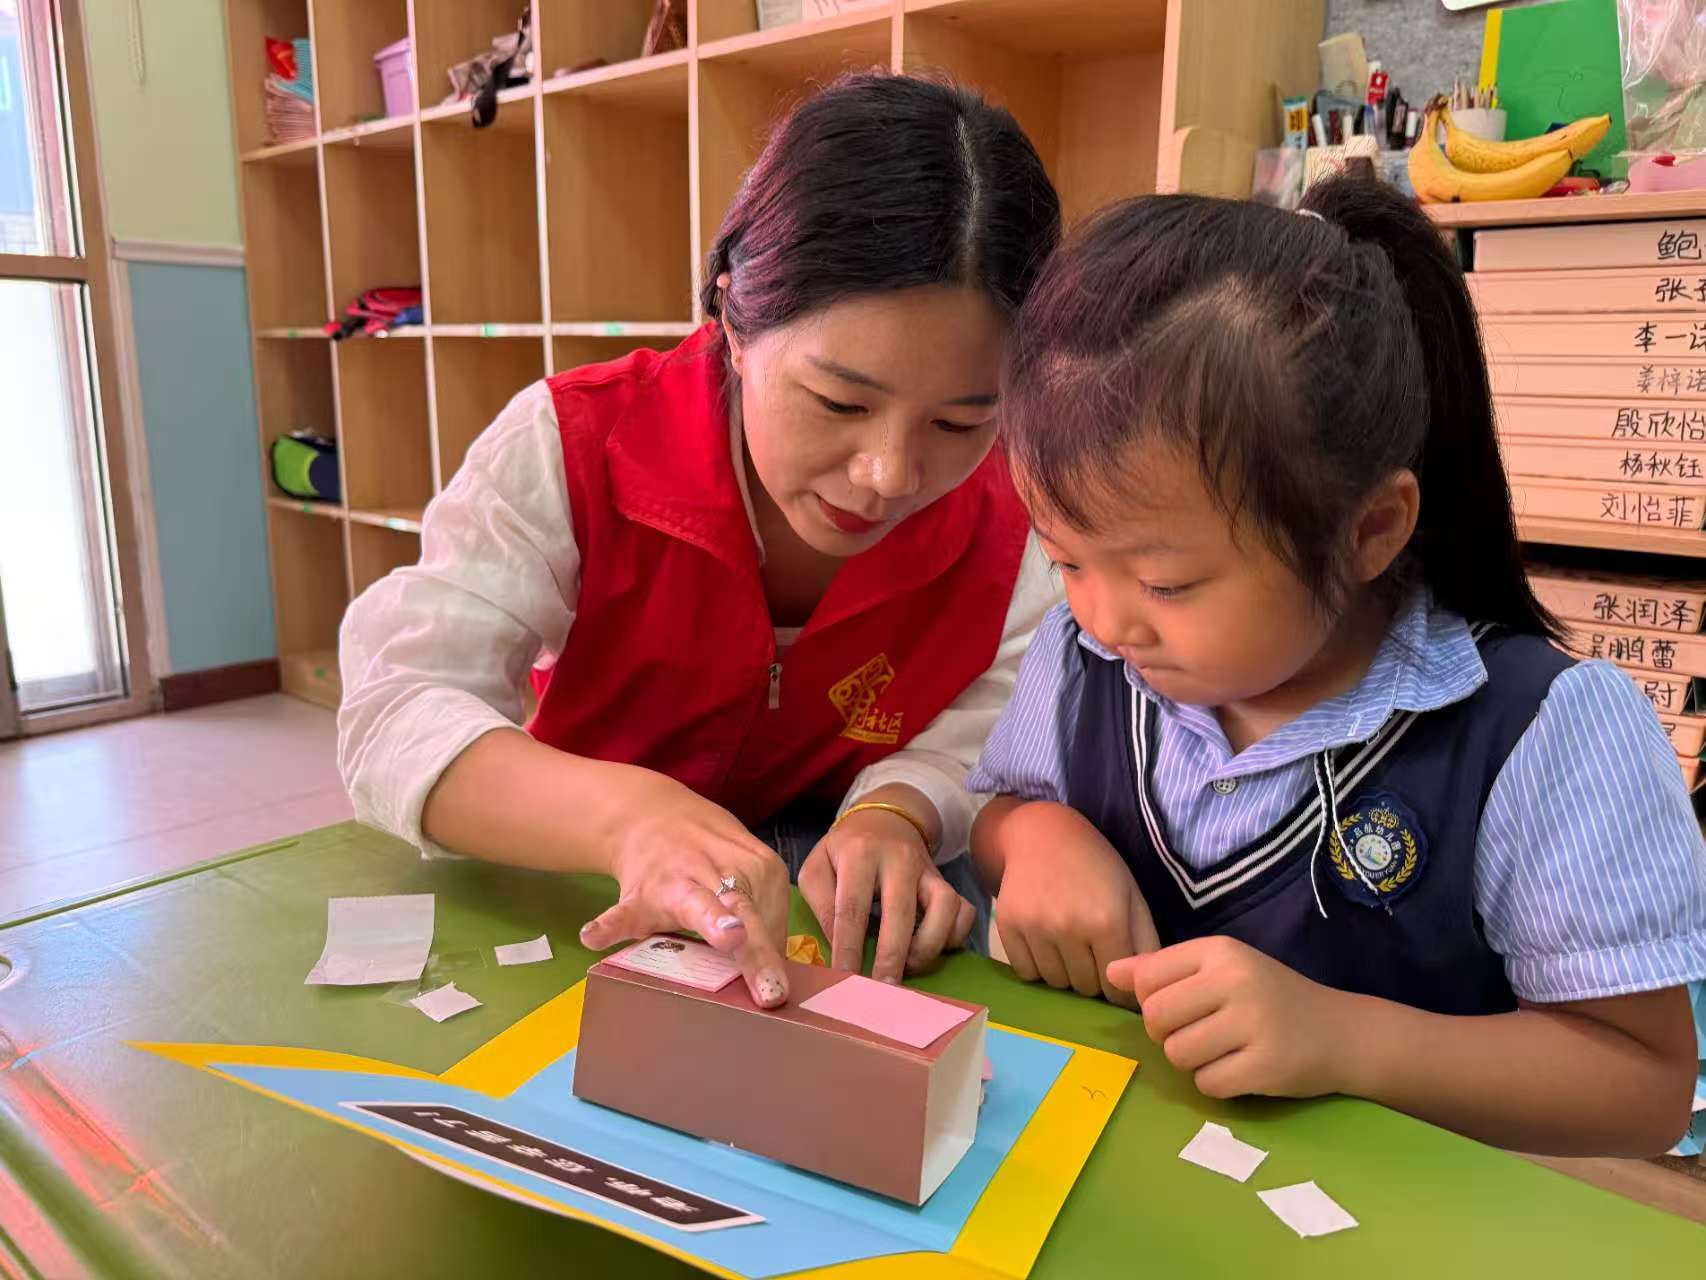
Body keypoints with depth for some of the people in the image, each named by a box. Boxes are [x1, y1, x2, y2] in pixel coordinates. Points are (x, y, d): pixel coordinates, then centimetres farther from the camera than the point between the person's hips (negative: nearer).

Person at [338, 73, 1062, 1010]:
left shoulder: (1006, 512, -15)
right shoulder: (570, 451, -21)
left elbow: (971, 741, -11)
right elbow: (394, 718, -27)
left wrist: (895, 815, -35)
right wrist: (630, 814, -46)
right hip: (577, 916, 0)